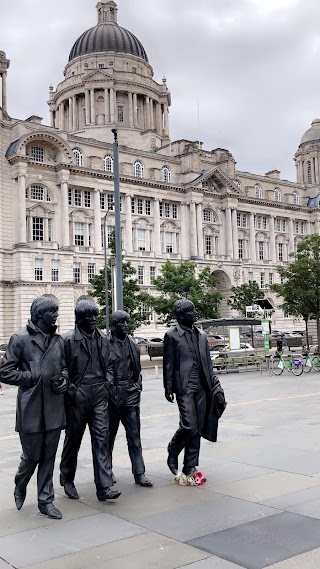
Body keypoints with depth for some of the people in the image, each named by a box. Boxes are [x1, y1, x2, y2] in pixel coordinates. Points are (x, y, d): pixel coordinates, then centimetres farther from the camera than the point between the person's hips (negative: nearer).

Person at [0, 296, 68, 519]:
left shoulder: (58, 340, 9)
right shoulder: (20, 339, -7)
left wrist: (63, 378, -1)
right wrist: (34, 377, -13)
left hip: (54, 407, 5)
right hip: (31, 408, -4)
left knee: (49, 456, 10)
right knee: (32, 455, 6)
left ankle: (45, 500, 23)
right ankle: (20, 487, 36)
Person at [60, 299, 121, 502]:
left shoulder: (103, 339, 10)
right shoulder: (69, 340, -7)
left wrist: (108, 381, 4)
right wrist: (71, 391, -10)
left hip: (99, 397, 4)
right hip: (77, 399, -3)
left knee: (102, 439, -2)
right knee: (73, 440, 10)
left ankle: (104, 487, 0)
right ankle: (67, 480, 31)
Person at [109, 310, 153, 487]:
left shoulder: (133, 345, 11)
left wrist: (137, 386, 11)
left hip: (131, 395, 4)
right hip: (112, 395, -4)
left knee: (134, 436, 3)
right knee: (109, 435, 9)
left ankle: (139, 473, 7)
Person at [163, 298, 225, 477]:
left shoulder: (202, 335, 13)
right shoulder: (172, 335, -3)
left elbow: (208, 363, 15)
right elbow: (168, 364, -3)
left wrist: (215, 385, 8)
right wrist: (169, 388, -6)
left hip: (201, 387, 6)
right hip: (184, 387, -6)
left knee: (198, 429, 7)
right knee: (189, 426, -11)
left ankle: (190, 466, 18)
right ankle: (172, 454, 15)